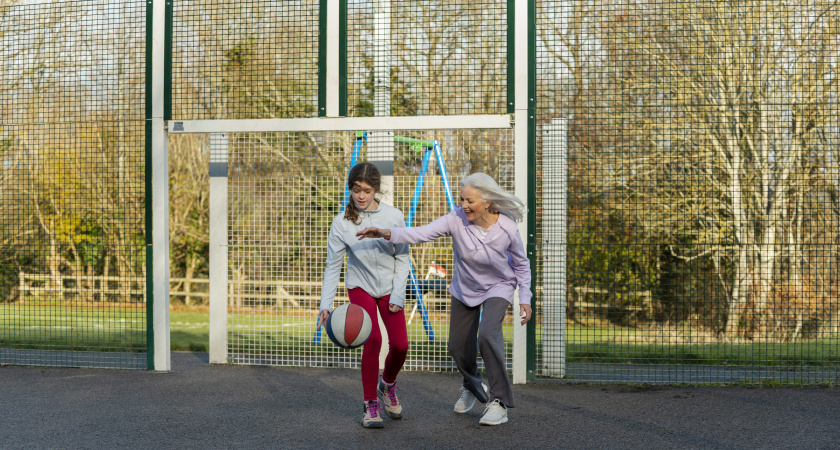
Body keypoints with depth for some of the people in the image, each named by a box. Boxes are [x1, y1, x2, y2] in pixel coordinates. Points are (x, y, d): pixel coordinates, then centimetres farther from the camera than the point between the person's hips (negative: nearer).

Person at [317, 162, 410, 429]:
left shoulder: (394, 217, -15)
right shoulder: (342, 223, -16)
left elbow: (402, 259, -7)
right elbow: (332, 266, -12)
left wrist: (397, 295, -12)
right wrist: (326, 305, -19)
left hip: (390, 288, 2)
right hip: (360, 287, -1)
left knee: (400, 344, -5)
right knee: (373, 339, -19)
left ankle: (387, 384, 28)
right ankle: (371, 404, -4)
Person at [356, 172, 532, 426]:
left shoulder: (507, 229, -25)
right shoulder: (457, 220, -24)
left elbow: (521, 264, -7)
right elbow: (422, 233, -35)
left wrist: (525, 298, -7)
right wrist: (388, 234, -50)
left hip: (498, 287, -3)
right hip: (465, 289, 3)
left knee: (488, 334, -29)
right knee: (458, 347, 10)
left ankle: (499, 402, -14)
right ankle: (473, 387, 44)